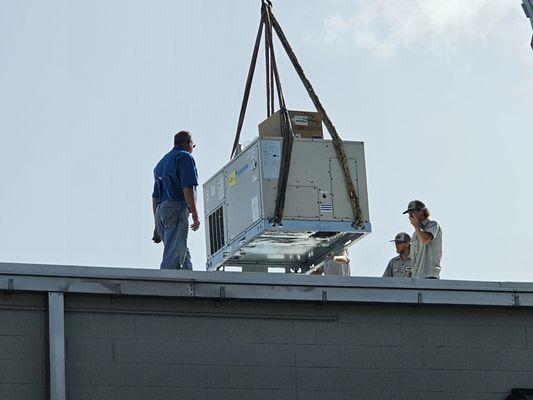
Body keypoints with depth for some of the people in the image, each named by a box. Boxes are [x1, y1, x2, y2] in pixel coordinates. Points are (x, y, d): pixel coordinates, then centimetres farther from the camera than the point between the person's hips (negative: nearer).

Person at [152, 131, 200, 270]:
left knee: (184, 254, 12)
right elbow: (187, 188, -12)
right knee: (173, 258, -14)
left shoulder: (162, 162, 27)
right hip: (177, 208, -8)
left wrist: (157, 226, 26)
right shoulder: (185, 157, 1)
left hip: (159, 211, 8)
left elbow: (155, 197, 25)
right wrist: (195, 215, -12)